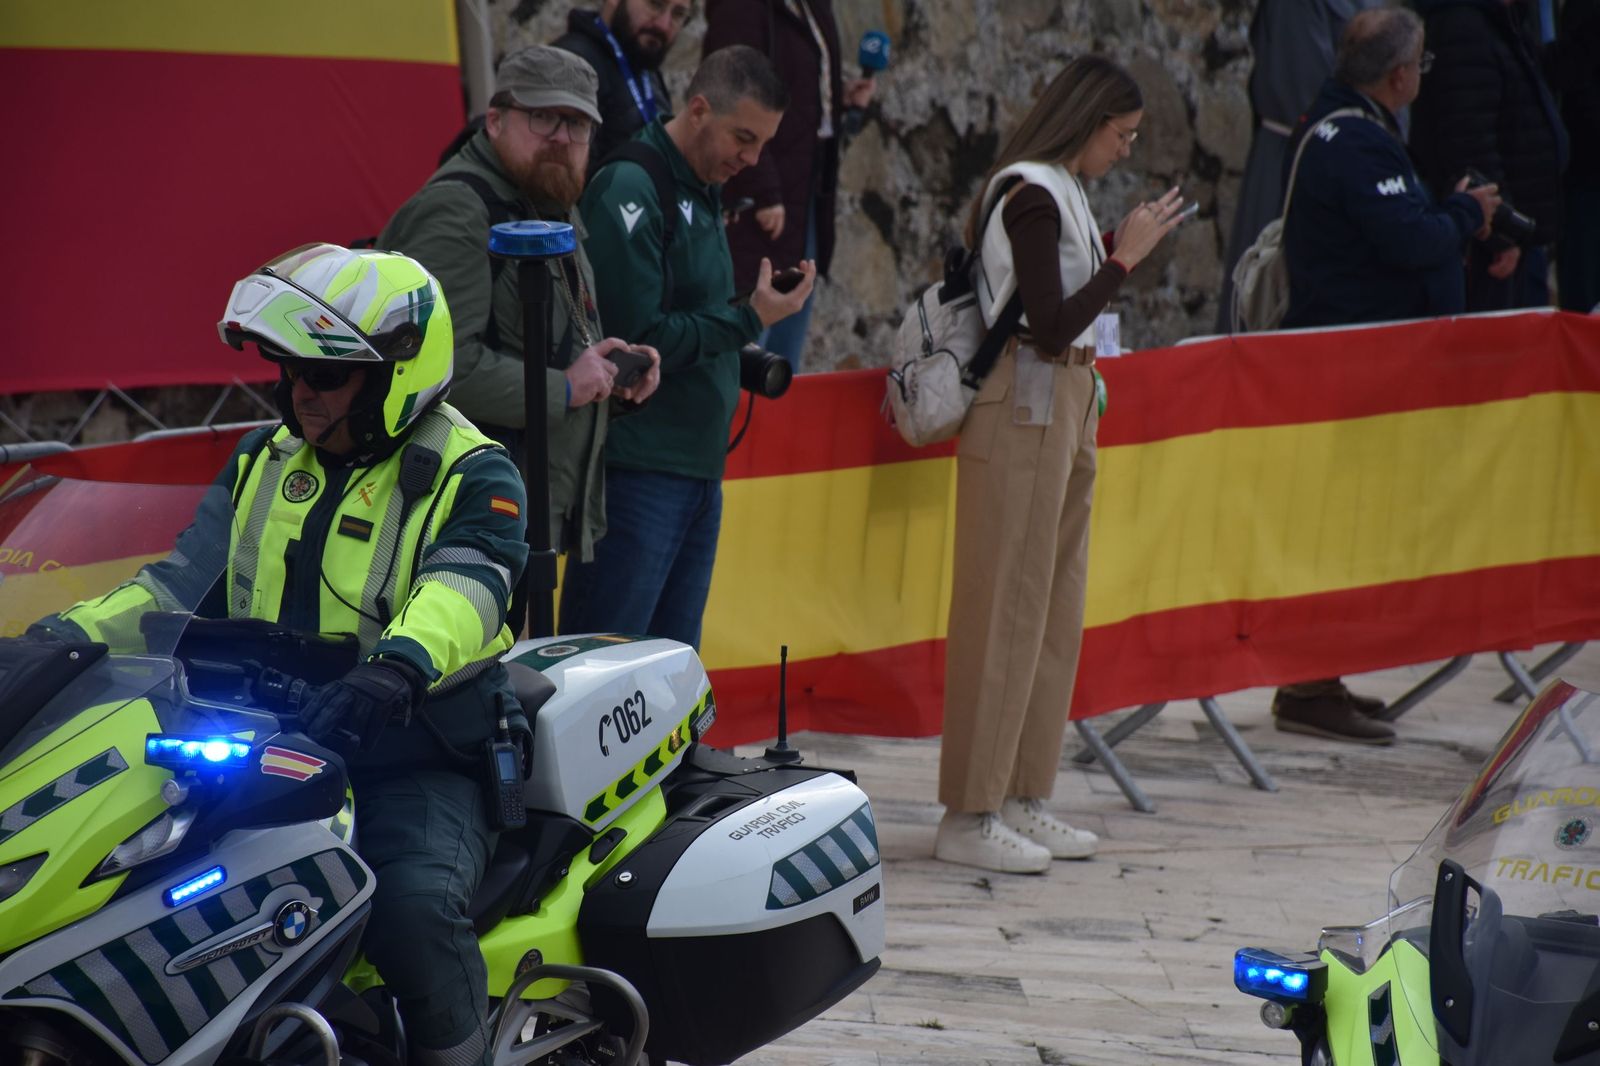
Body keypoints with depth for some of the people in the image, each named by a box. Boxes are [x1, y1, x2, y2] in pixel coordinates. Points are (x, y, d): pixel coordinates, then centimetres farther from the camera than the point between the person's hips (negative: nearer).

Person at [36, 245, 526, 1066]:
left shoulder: (470, 475, -4)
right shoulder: (267, 461, 15)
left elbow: (465, 585, -24)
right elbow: (183, 583, 11)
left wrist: (397, 667, -46)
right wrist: (67, 636, -7)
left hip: (415, 758, -6)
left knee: (415, 904, -34)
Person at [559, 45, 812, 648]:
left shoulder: (700, 192, 16)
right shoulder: (631, 188, -13)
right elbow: (638, 338, -20)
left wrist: (745, 356, 8)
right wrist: (749, 320, -15)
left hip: (700, 470, 9)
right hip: (638, 468, -9)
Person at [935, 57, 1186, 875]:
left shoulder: (1061, 191, 13)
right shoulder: (1032, 195, -16)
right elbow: (1049, 326, -21)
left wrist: (1120, 247, 11)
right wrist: (1125, 257, -16)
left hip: (1064, 407, 10)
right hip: (1025, 413, -10)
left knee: (1055, 608, 12)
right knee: (1006, 607, -7)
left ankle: (1021, 798, 18)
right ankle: (969, 815, -3)